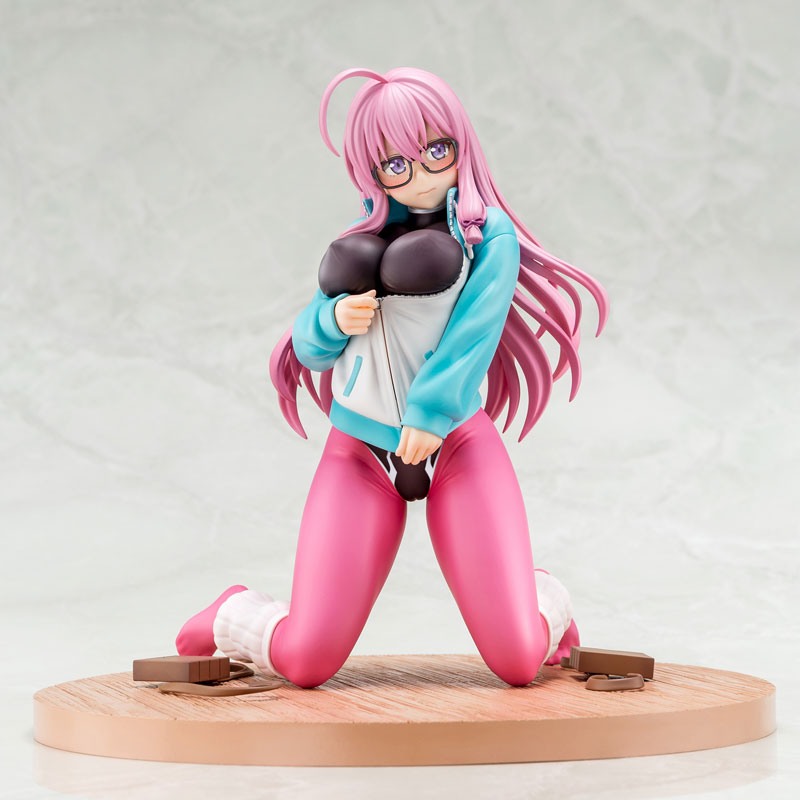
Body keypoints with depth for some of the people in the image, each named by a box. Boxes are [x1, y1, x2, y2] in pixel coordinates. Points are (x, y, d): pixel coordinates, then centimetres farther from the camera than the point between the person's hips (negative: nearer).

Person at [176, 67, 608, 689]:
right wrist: (334, 318, -11)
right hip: (359, 452, 2)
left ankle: (546, 604, 29)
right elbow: (309, 348, 11)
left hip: (458, 444, -2)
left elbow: (477, 325, -13)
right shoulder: (362, 241, 12)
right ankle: (234, 616, 29)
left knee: (518, 663, -9)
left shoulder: (488, 234, 2)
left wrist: (433, 411, -25)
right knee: (306, 664, -7)